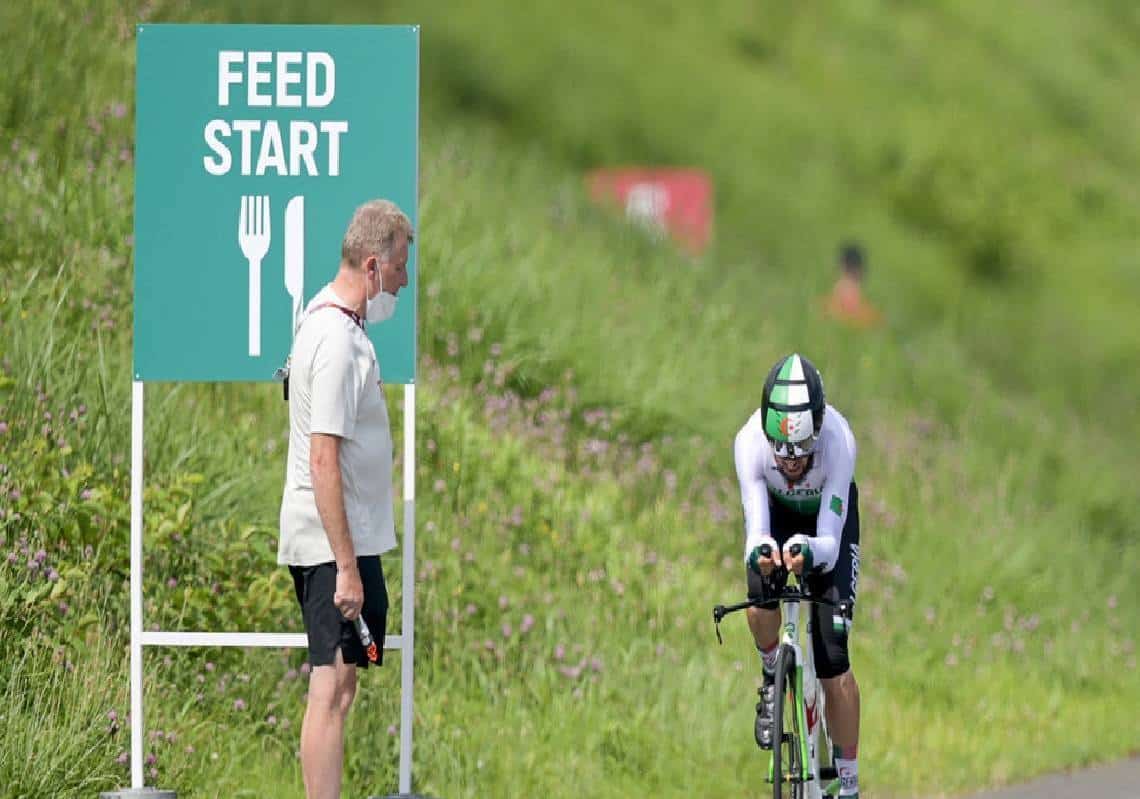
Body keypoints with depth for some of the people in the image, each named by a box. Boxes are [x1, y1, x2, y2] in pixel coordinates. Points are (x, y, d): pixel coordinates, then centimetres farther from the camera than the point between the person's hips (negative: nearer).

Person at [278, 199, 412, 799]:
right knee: (332, 689, -10)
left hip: (339, 542, 10)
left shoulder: (323, 318, 13)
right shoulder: (338, 340, -19)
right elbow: (324, 461, -22)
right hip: (335, 545, -10)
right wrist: (347, 567, -23)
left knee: (340, 684, 13)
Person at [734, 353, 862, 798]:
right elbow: (755, 528, -37)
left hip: (827, 519, -1)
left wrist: (811, 550, -62)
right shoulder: (751, 442, -35)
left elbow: (831, 542, -39)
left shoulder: (838, 442, -38)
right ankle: (772, 681, 3)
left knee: (833, 661, -12)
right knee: (760, 605, -31)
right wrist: (758, 549, -61)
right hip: (777, 514, 1)